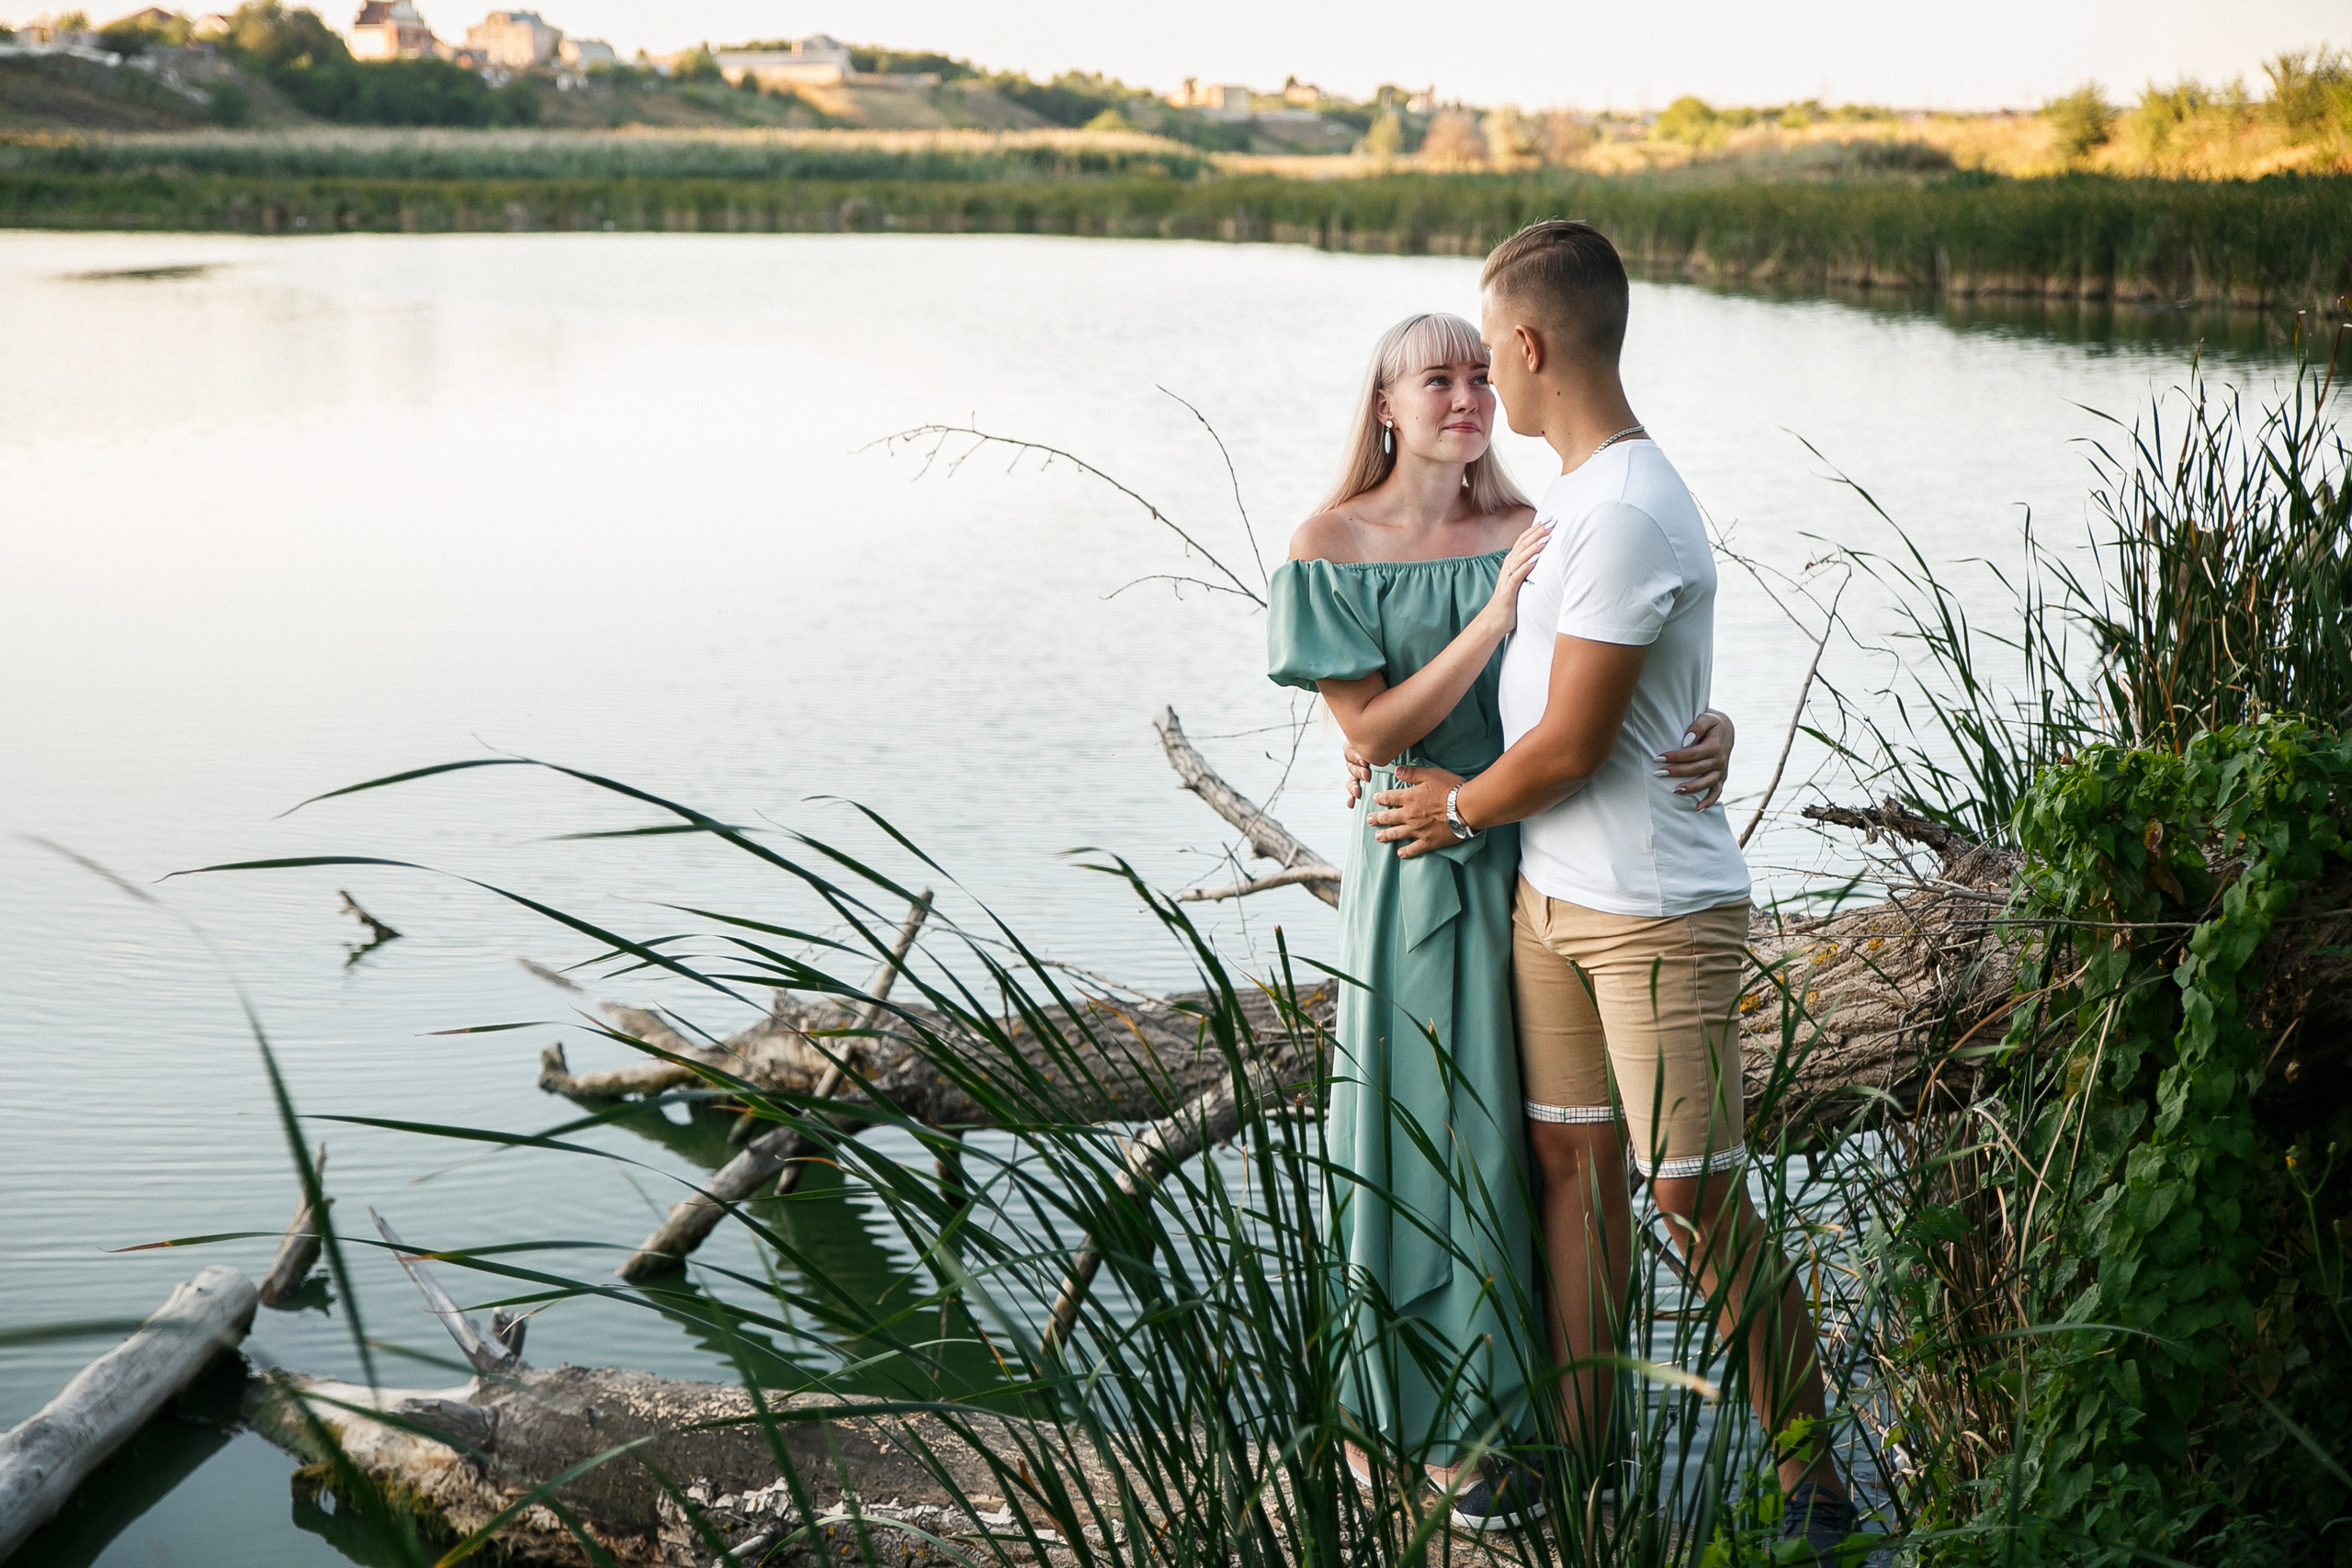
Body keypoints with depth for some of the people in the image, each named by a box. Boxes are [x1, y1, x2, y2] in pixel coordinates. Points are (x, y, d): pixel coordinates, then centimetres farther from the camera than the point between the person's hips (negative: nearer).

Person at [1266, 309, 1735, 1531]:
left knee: (1517, 1134, 8)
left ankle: (1486, 1416, 22)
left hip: (1540, 866, 3)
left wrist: (1711, 730, -21)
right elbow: (1372, 731, -12)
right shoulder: (1332, 548, -5)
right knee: (1417, 1135, 4)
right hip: (1417, 869, -3)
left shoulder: (1530, 537, 2)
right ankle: (1393, 1410, 20)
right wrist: (1495, 617, -20)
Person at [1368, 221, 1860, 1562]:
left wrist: (1459, 808, -3)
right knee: (1572, 1162, 12)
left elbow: (1568, 747, -19)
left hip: (1661, 914, -9)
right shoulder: (1574, 497, 10)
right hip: (1551, 898, 10)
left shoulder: (1629, 517, -21)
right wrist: (1401, 748, 21)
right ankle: (1580, 1450, 21)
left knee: (1698, 1198, -5)